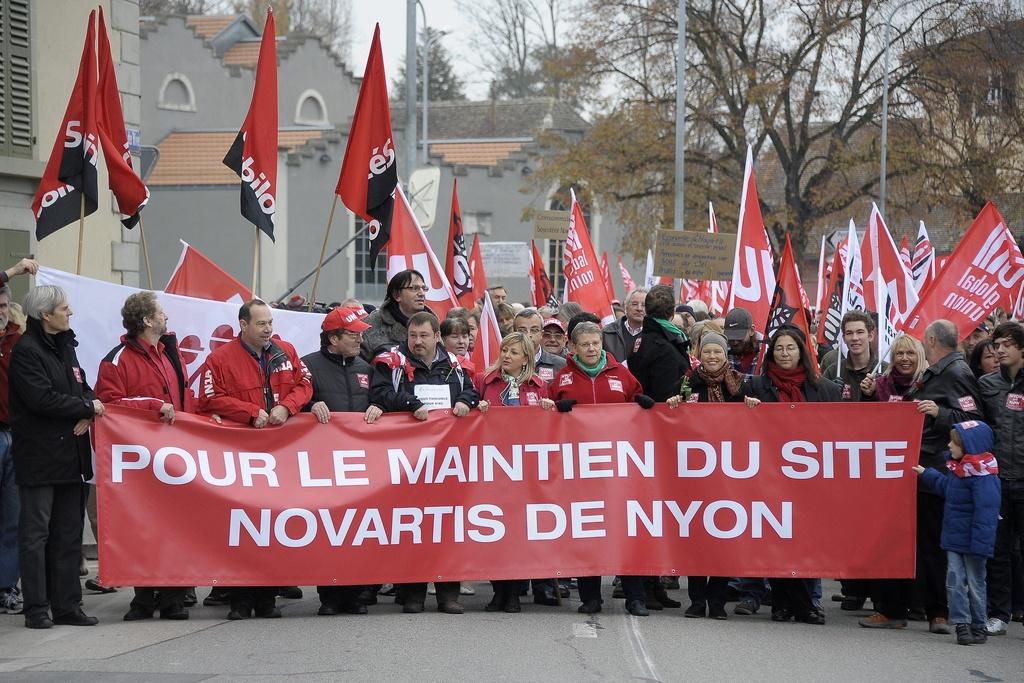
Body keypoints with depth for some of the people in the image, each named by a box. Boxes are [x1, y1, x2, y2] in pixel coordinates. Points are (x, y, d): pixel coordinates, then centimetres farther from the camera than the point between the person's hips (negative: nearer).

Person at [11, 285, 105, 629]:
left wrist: (88, 411, -4)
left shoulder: (65, 346, 16)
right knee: (36, 533, -3)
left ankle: (67, 605, 14)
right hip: (39, 456, -8)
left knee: (69, 534, 9)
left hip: (70, 455, 8)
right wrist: (88, 407, -10)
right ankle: (36, 609, 0)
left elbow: (82, 387, 19)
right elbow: (42, 399, -20)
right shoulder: (26, 351, -10)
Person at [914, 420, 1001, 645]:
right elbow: (945, 486, 30)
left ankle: (978, 626, 16)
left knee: (975, 583, 5)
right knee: (955, 582, 3)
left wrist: (980, 543, -27)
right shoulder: (959, 469, 7)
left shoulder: (983, 475, -20)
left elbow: (986, 512, -24)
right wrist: (926, 474, 34)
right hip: (954, 539, 8)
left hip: (972, 542, -8)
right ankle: (962, 625, 7)